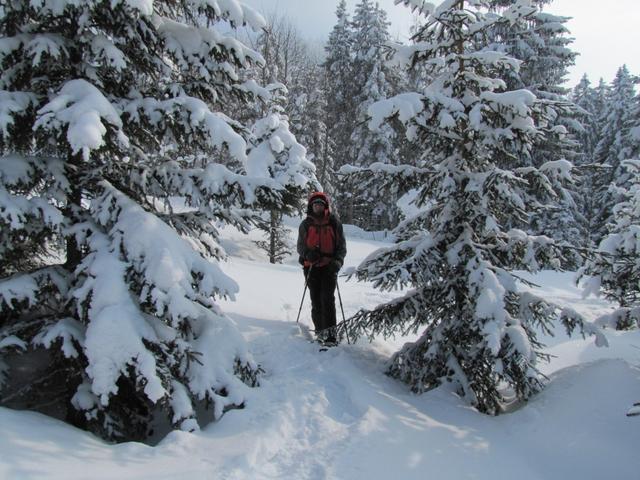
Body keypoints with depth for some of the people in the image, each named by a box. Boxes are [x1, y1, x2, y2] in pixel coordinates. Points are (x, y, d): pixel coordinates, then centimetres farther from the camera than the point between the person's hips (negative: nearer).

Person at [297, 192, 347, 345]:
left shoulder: (334, 223, 5)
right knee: (316, 300, 3)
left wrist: (337, 261, -12)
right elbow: (300, 246, 12)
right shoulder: (305, 225, 9)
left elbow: (342, 246, 6)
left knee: (327, 298, -13)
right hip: (311, 267, 2)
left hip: (329, 267, -2)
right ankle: (320, 330, 16)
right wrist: (307, 254, -11)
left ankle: (330, 333, -15)